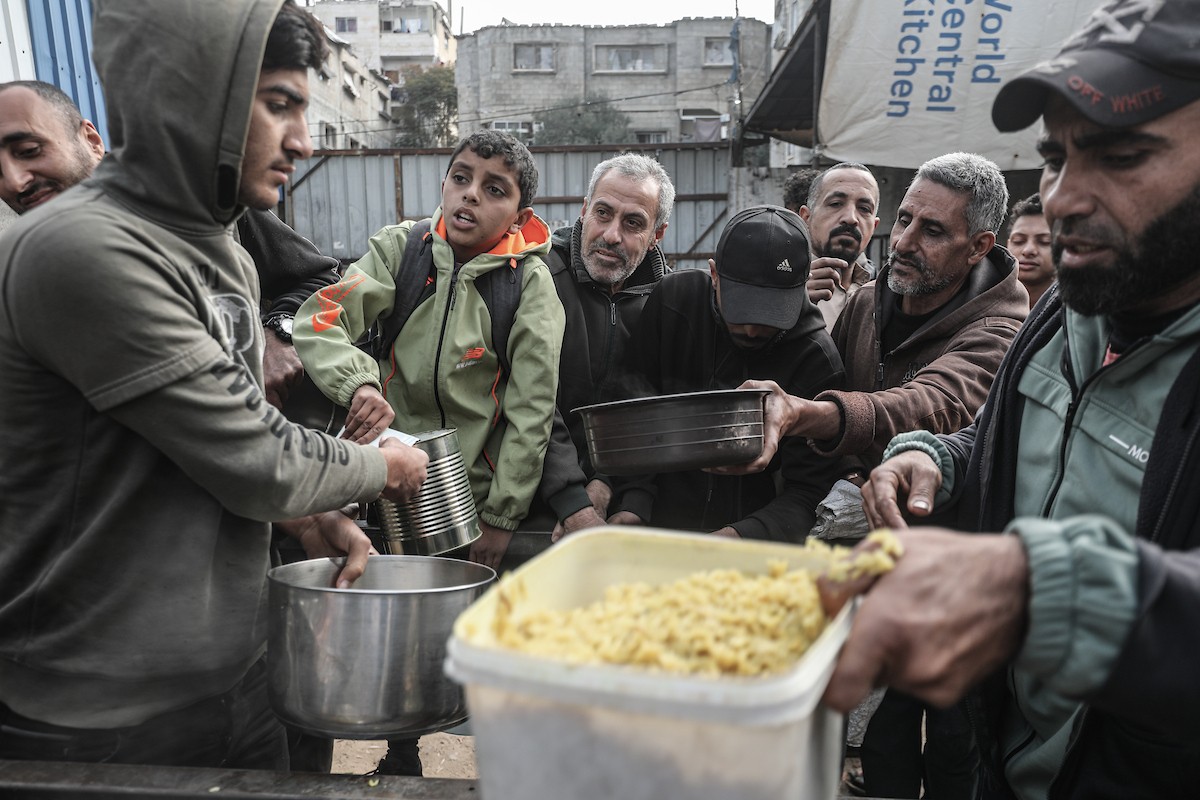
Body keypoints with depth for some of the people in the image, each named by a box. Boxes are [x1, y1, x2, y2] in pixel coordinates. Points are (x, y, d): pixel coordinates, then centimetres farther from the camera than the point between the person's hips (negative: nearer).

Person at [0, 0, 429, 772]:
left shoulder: (227, 256, 7)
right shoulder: (82, 250, -22)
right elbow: (254, 459, -21)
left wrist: (309, 516, 0)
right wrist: (385, 467, -5)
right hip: (102, 720, -7)